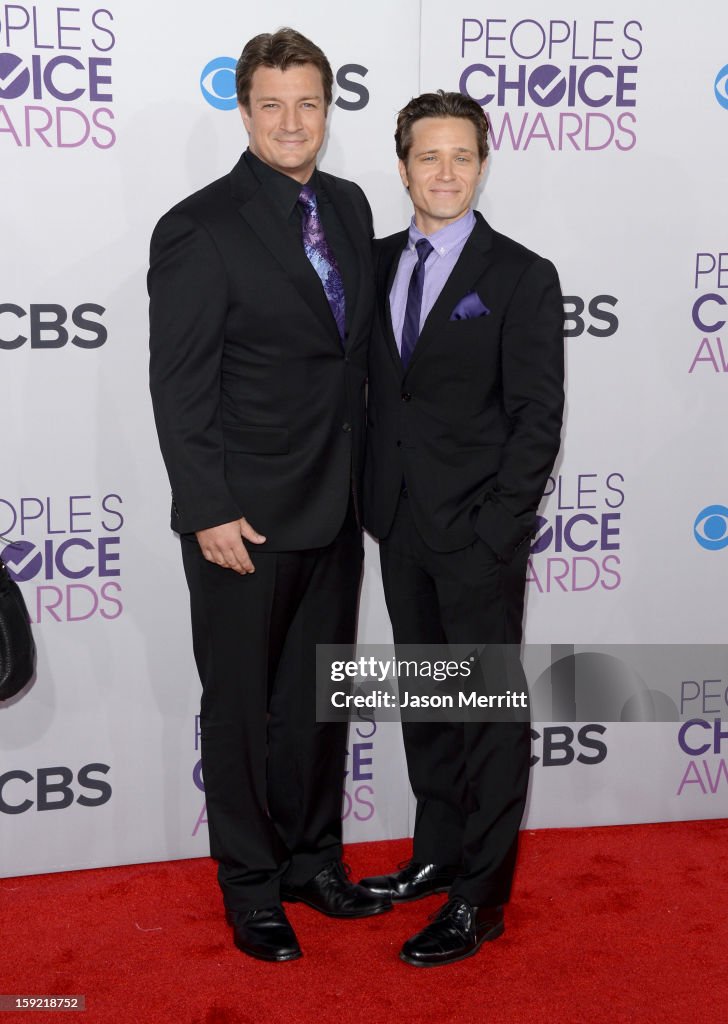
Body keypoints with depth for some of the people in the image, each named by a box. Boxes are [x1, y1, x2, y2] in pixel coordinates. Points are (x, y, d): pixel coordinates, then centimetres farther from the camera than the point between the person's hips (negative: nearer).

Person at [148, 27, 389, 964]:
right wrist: (210, 513, -17)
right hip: (245, 518, -6)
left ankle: (312, 859, 35)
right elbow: (178, 387, -14)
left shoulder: (349, 208, 7)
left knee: (317, 697, 18)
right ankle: (250, 886, 25)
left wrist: (364, 476, 10)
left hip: (334, 510, 6)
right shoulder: (200, 229, -13)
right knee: (241, 705, 9)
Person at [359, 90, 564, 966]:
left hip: (479, 534, -5)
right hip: (400, 527, 6)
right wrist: (372, 498, 5)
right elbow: (369, 387, 12)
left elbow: (538, 415, -10)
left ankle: (480, 898, 14)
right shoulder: (377, 263, 8)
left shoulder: (522, 278, -7)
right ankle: (438, 855, 33)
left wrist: (496, 527, -15)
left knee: (491, 710, 3)